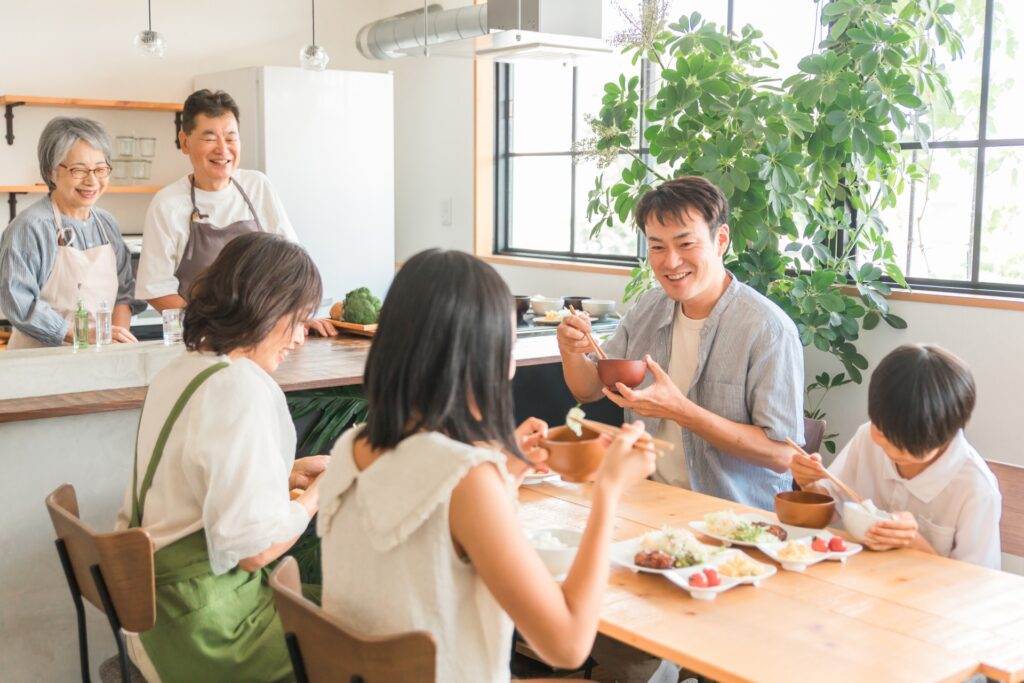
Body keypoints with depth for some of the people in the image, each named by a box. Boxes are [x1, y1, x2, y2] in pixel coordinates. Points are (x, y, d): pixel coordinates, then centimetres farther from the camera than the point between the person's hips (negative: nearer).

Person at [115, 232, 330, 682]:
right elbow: (255, 548, -23)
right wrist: (319, 491, -6)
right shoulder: (243, 387, -22)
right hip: (210, 630, -9)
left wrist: (288, 473, 13)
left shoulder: (178, 371, 6)